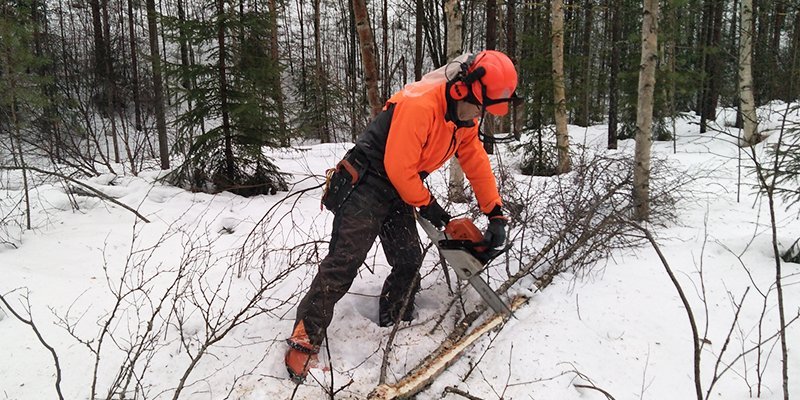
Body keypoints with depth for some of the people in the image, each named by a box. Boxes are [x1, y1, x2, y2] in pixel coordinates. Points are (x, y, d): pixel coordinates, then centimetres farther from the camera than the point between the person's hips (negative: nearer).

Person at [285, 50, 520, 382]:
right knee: (344, 260, -12)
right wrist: (427, 205, -10)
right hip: (366, 184, -9)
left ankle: (394, 325, 24)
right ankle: (306, 338, -4)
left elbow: (476, 162, 9)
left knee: (409, 260, 6)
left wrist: (496, 214, 4)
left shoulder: (463, 117, 3)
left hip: (399, 191, 9)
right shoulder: (420, 104, -26)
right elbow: (398, 167, -24)